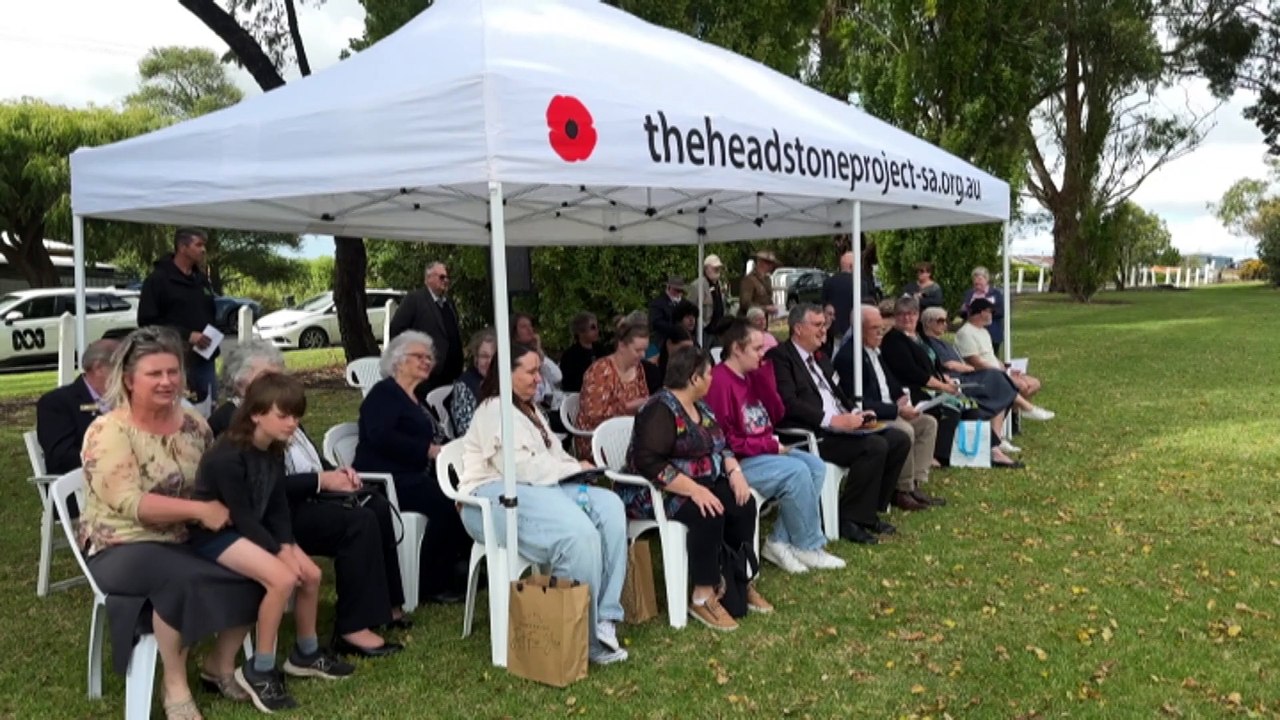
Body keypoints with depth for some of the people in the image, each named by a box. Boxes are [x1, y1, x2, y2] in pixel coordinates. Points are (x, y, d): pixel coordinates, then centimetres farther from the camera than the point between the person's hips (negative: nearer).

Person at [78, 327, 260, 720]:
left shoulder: (194, 423, 6)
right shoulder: (108, 432, -13)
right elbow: (129, 503, -23)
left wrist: (224, 505, -10)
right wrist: (199, 510, -29)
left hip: (185, 540, 6)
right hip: (123, 547, -6)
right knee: (183, 578, -35)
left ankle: (221, 662, 5)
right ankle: (174, 684, -14)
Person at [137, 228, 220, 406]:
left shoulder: (202, 279, 17)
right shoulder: (158, 279, -5)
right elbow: (148, 322, -12)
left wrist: (213, 337, 12)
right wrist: (186, 335, -18)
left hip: (205, 358, 7)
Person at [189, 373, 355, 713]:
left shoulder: (274, 451, 1)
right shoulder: (227, 456, -25)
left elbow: (277, 507, 4)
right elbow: (242, 515, -23)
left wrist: (288, 546, -10)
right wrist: (279, 552, -20)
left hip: (252, 528, 9)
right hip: (215, 533, -9)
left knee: (311, 574, 1)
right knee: (282, 578, -26)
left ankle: (307, 653, 22)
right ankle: (258, 670, -13)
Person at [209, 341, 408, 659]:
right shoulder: (229, 421, -9)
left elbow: (311, 458, 21)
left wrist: (336, 471, 0)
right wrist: (321, 481, -19)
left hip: (308, 498, 9)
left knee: (377, 507, -12)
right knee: (359, 523, -26)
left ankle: (386, 604, -4)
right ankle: (352, 629, -22)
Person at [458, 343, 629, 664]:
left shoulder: (531, 410, 25)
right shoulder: (494, 410, -5)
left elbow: (553, 456, 26)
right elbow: (519, 467, -17)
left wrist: (575, 466, 2)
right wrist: (574, 468, -8)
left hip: (534, 489, 9)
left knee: (609, 506, -16)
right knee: (578, 531, -33)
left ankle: (604, 617, -20)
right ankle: (585, 636, -21)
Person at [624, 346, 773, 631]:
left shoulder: (700, 407, 9)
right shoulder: (661, 410, -19)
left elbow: (721, 447, 14)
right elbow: (649, 463, -29)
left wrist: (735, 471, -7)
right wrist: (694, 490, -33)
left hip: (700, 483, 9)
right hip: (658, 492, -8)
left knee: (744, 503, -14)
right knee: (709, 513, -32)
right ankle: (702, 598, -23)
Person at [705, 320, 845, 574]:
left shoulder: (751, 375, 11)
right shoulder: (719, 381, -17)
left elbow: (776, 414, 8)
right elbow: (724, 440, -20)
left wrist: (765, 372, -1)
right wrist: (769, 444, -16)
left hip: (764, 451, 10)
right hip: (738, 460, -10)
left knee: (816, 466, -6)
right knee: (797, 472, -24)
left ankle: (781, 541, -7)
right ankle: (807, 546, -5)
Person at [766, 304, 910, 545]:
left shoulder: (819, 359, 22)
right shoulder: (780, 357, -8)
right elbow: (788, 403, -19)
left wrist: (853, 415, 5)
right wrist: (832, 420, -24)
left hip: (839, 424, 10)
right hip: (811, 434, -10)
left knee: (899, 440, 0)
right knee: (875, 446, -25)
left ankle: (870, 510, 10)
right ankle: (849, 519, -11)